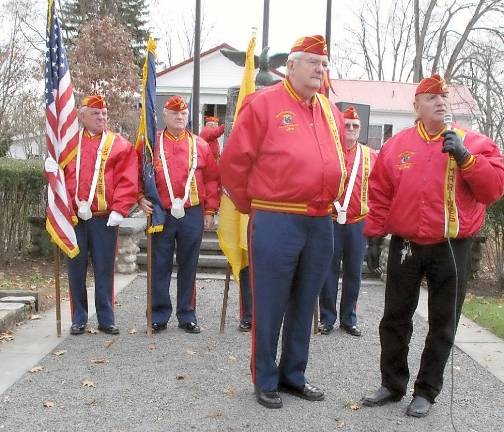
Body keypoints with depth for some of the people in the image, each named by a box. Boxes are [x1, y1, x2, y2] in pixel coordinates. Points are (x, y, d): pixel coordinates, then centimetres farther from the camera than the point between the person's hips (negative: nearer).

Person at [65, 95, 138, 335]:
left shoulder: (120, 145, 4)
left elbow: (127, 181, -4)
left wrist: (118, 210, -13)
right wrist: (76, 204, -8)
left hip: (105, 218, -1)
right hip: (74, 218, 2)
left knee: (104, 270, 5)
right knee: (76, 269, 7)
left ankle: (106, 319, 16)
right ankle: (79, 320, 18)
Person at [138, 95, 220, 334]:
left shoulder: (200, 145, 7)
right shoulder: (152, 144, 5)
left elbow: (212, 179, 8)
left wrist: (210, 210, 4)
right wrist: (141, 198, -7)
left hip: (193, 215, 1)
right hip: (161, 215, 0)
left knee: (188, 267, 8)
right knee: (160, 267, 5)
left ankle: (187, 316, 18)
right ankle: (159, 315, 16)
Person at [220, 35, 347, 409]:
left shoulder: (331, 112, 12)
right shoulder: (264, 103, -6)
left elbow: (340, 163, 25)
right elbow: (234, 162, -5)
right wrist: (252, 206, 2)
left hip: (321, 223, 6)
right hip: (276, 222, -6)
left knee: (304, 305, 15)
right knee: (270, 306, 5)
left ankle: (294, 375, 31)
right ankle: (265, 382, 20)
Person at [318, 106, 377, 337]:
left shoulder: (370, 155, 8)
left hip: (359, 223, 3)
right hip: (331, 221, -2)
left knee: (354, 273, 9)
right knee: (329, 271, 4)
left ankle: (349, 319, 22)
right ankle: (327, 318, 15)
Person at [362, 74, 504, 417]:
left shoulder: (473, 143, 0)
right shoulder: (397, 145, 4)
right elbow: (380, 194, 5)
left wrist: (465, 157, -20)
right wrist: (373, 232, 0)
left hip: (452, 249, -1)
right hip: (405, 246, 2)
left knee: (443, 324, 8)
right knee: (395, 318, 10)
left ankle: (427, 391, 22)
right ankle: (393, 384, 26)